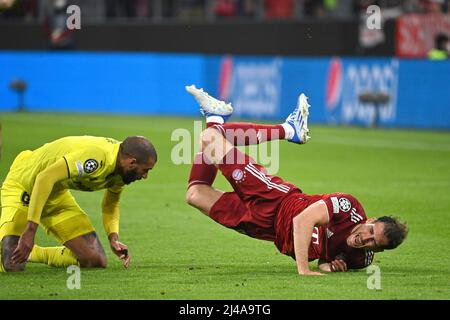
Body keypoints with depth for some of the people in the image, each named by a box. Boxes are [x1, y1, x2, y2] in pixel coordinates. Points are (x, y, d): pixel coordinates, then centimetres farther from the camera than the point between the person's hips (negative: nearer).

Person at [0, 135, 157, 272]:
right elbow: (45, 178, -41)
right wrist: (30, 230, -43)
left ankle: (30, 253, 15)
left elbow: (110, 204, 13)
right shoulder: (97, 158, -35)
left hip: (57, 194, 8)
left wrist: (114, 238, -6)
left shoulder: (121, 172, -6)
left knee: (96, 260, -2)